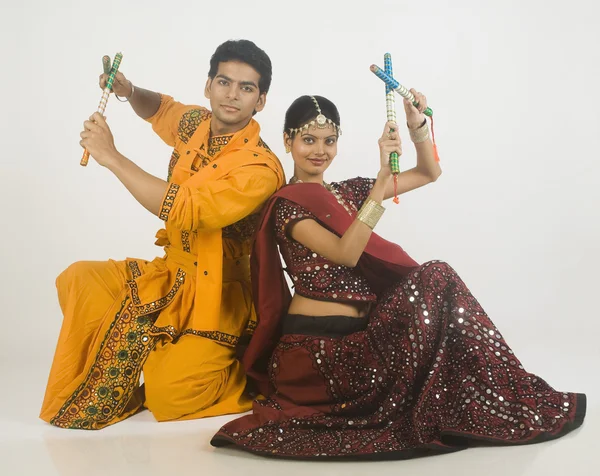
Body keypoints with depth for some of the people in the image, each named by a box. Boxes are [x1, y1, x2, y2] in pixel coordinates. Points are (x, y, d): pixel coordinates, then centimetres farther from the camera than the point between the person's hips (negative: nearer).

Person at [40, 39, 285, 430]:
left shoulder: (261, 168, -22)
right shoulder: (197, 124, 1)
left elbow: (182, 210, -32)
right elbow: (161, 109, 25)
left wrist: (111, 156, -24)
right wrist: (129, 92, 1)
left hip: (215, 295, -7)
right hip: (170, 273, 7)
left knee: (170, 398, -18)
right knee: (78, 280, -6)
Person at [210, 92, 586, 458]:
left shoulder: (348, 192, 14)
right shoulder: (286, 205, -7)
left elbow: (430, 173, 14)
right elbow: (346, 254, -23)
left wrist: (418, 125, -4)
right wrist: (382, 179, -27)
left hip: (357, 334, 7)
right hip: (315, 344, -7)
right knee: (436, 280, -16)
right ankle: (512, 406, -7)